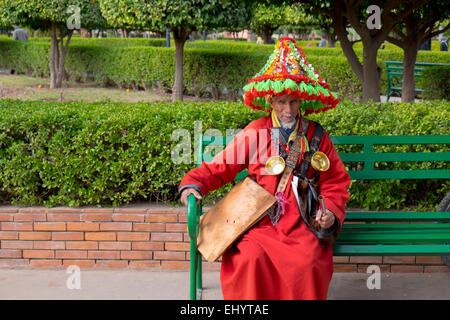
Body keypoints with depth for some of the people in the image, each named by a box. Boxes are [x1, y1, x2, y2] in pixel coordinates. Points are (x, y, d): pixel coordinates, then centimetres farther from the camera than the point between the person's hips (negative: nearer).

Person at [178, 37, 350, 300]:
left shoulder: (316, 135, 11)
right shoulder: (256, 132, 8)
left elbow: (336, 181, 16)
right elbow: (221, 166, 9)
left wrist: (332, 211, -1)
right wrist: (193, 183, -8)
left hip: (300, 221, 1)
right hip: (260, 219, 0)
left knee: (308, 262, -27)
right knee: (252, 258, -29)